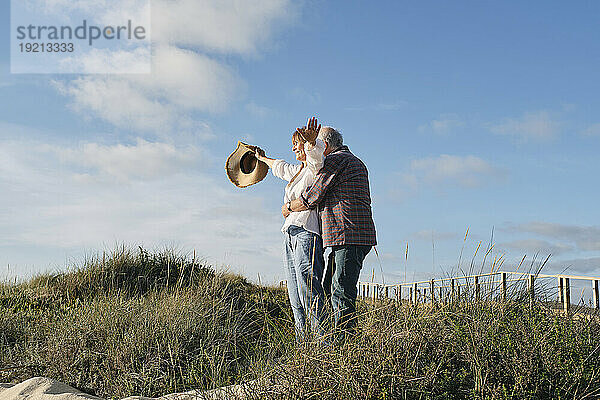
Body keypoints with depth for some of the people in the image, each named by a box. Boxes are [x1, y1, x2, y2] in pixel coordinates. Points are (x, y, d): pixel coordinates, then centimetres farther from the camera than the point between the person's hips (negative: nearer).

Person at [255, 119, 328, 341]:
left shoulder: (317, 167, 0)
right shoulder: (297, 171, 25)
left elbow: (315, 151, -24)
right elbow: (280, 167, 45)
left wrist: (311, 142, -46)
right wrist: (262, 158, 63)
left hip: (307, 233, -9)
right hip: (291, 236, 9)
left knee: (309, 292, -18)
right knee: (295, 297, 2)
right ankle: (302, 343, 2)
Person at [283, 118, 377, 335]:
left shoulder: (335, 160, -4)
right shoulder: (356, 162, 27)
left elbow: (312, 197, -6)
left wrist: (289, 208, 11)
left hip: (347, 235, -10)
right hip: (360, 236, 10)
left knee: (341, 291, -12)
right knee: (333, 289, 10)